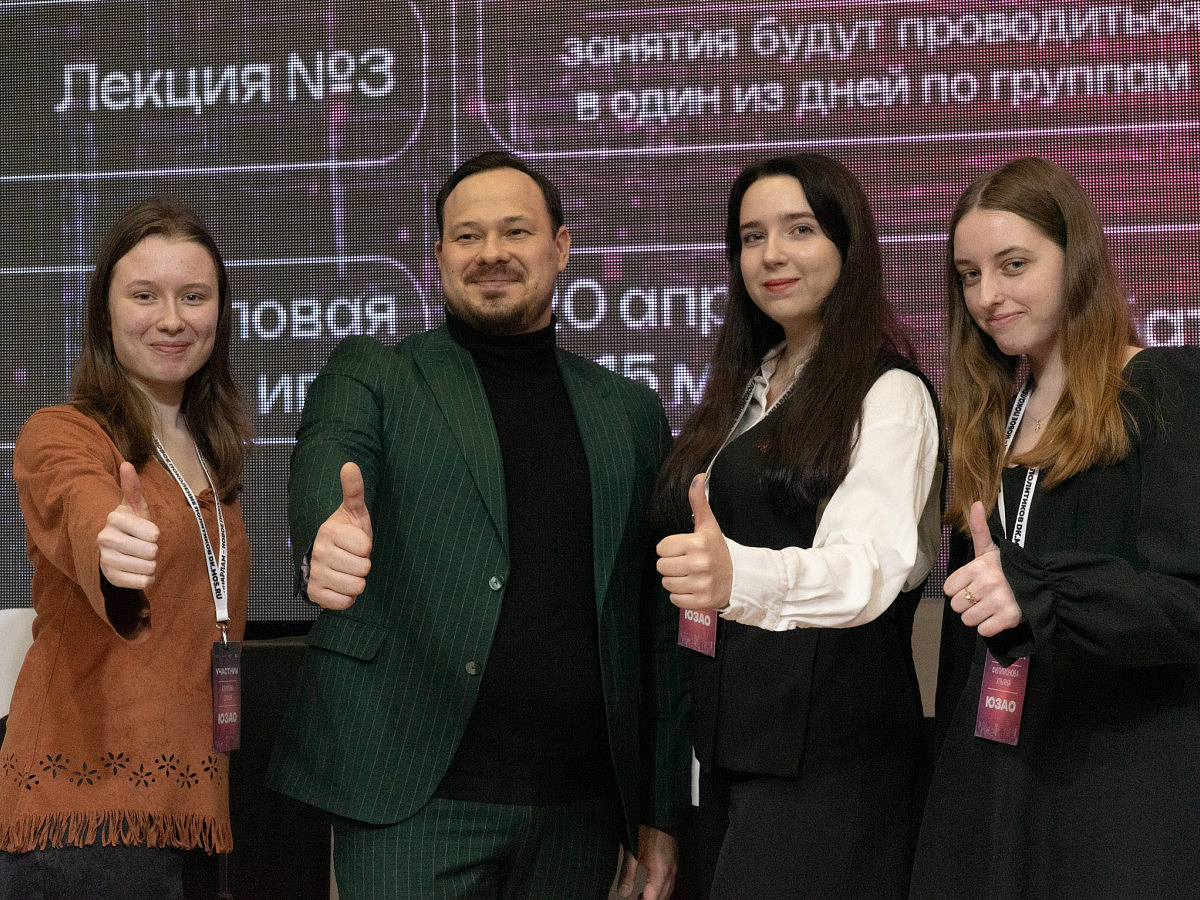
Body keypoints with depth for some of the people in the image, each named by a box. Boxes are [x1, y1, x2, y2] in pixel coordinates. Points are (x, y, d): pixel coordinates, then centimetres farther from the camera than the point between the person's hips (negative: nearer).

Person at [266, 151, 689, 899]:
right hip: (412, 801, -2)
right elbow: (328, 469, -14)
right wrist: (331, 538, -38)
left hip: (579, 809, 3)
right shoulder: (370, 376, 7)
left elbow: (659, 628, 13)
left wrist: (663, 810, 10)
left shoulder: (632, 413, 14)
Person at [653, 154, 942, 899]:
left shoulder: (889, 397, -10)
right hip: (730, 743, 7)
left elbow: (869, 565, -27)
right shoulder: (744, 391, 15)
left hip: (827, 759, -7)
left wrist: (738, 575, -45)